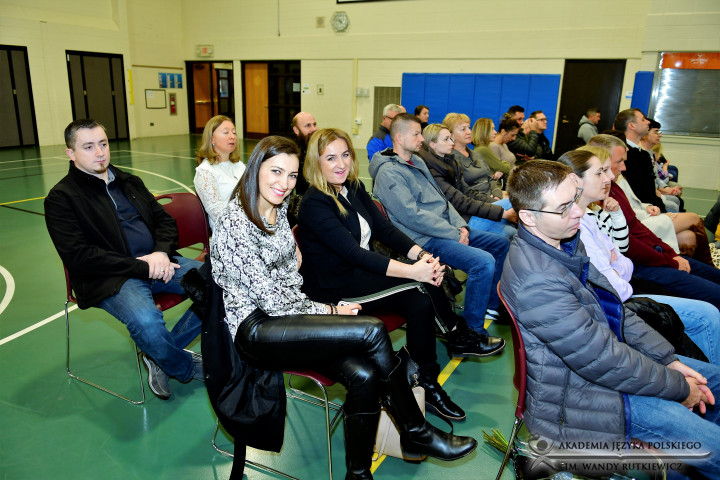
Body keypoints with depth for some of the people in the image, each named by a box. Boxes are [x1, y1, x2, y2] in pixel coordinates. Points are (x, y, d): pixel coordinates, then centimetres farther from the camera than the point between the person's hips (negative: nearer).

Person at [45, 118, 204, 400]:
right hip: (110, 278, -6)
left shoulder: (130, 183, 20)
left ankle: (160, 355, 1)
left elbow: (165, 220, 18)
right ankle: (186, 368, -2)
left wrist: (161, 253, -5)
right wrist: (142, 267, -16)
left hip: (157, 263, 6)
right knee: (146, 320, -36)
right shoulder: (61, 198, 1)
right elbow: (79, 257, -11)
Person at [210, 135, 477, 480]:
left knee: (364, 376, -18)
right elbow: (270, 299, -16)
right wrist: (328, 311, -7)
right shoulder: (235, 222, -15)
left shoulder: (279, 211, 10)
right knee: (372, 331, -21)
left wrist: (318, 311, -2)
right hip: (255, 331, -7)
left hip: (285, 315, 7)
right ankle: (416, 434, -1)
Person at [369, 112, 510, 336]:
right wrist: (454, 234, -17)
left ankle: (492, 306, 24)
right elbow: (412, 216, -22)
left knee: (501, 242, 14)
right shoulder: (389, 172, -14)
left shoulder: (417, 162, 16)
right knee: (484, 261, -27)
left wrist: (461, 226, 2)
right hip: (424, 239, -10)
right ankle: (473, 331, -11)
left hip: (448, 229, 10)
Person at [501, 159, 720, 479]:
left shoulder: (563, 240, -2)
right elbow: (602, 361, -26)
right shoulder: (536, 279, -33)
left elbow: (615, 307, 8)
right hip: (575, 395, -9)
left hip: (604, 353, 10)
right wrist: (680, 387, -12)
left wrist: (669, 359, 2)